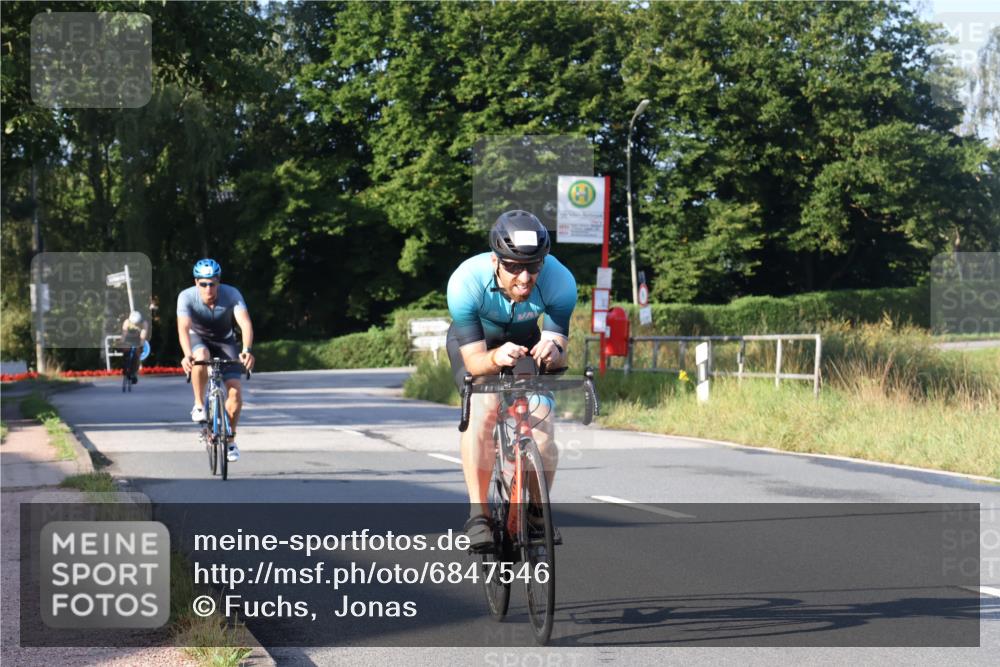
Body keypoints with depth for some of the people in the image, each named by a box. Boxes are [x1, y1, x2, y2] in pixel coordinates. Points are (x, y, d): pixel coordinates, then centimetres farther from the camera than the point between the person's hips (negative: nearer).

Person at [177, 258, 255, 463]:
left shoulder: (231, 294, -28)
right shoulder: (187, 297, -28)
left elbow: (245, 323, -38)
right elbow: (183, 327, -39)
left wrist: (247, 350, -56)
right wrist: (187, 355, -57)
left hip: (224, 341, 1)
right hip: (199, 339, -1)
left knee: (235, 391, -14)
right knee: (201, 357, -38)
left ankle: (230, 439, 7)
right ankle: (199, 405, -17)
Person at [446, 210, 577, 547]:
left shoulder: (560, 282, -34)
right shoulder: (466, 282, -38)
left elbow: (559, 354, -29)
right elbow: (474, 360, -34)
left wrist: (552, 351, -53)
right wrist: (496, 358, -56)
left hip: (526, 341, 2)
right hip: (473, 341, -2)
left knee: (541, 431, -15)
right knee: (482, 408, -30)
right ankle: (478, 514, -23)